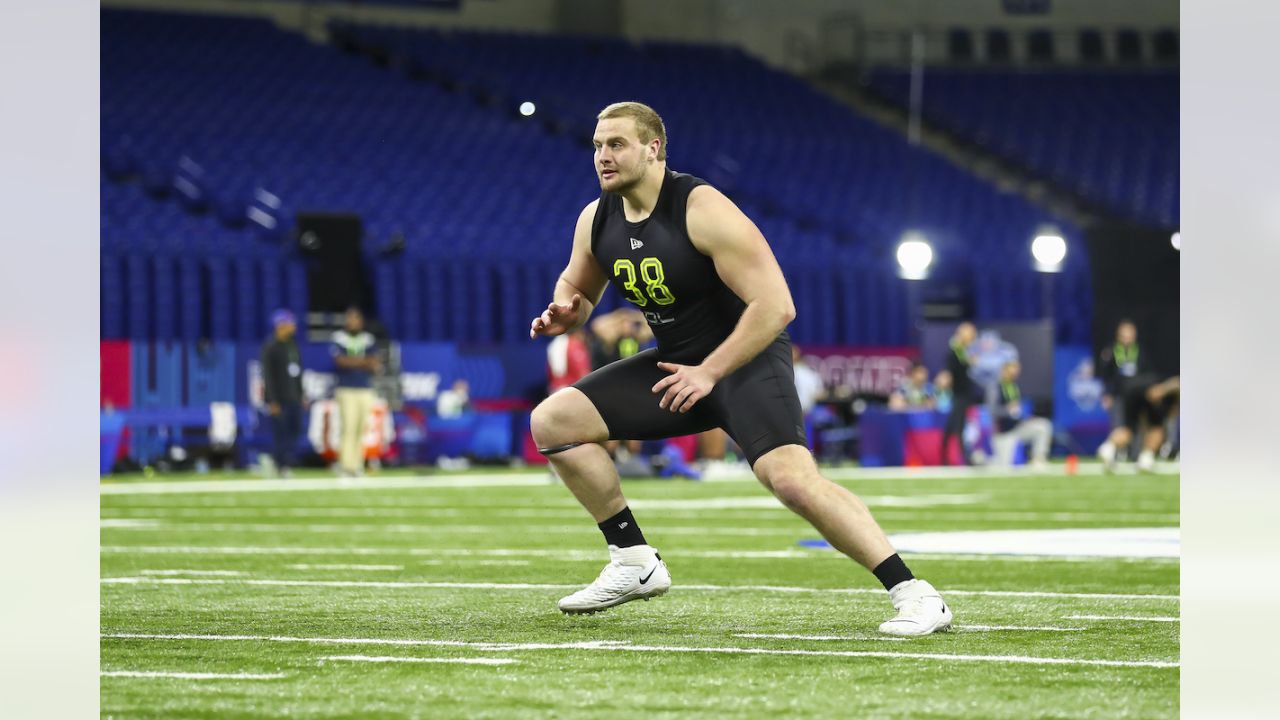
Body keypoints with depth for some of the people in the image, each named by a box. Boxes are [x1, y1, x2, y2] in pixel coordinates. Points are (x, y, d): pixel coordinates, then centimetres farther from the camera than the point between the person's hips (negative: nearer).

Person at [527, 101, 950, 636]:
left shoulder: (703, 210, -22)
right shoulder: (596, 220, 0)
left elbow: (775, 305, -26)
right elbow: (577, 287, 20)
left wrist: (708, 372, -26)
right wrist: (564, 312, -5)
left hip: (746, 357, -8)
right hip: (676, 362, 8)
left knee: (791, 477, -30)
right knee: (551, 421, -1)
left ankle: (915, 595, -26)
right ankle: (635, 562, 7)